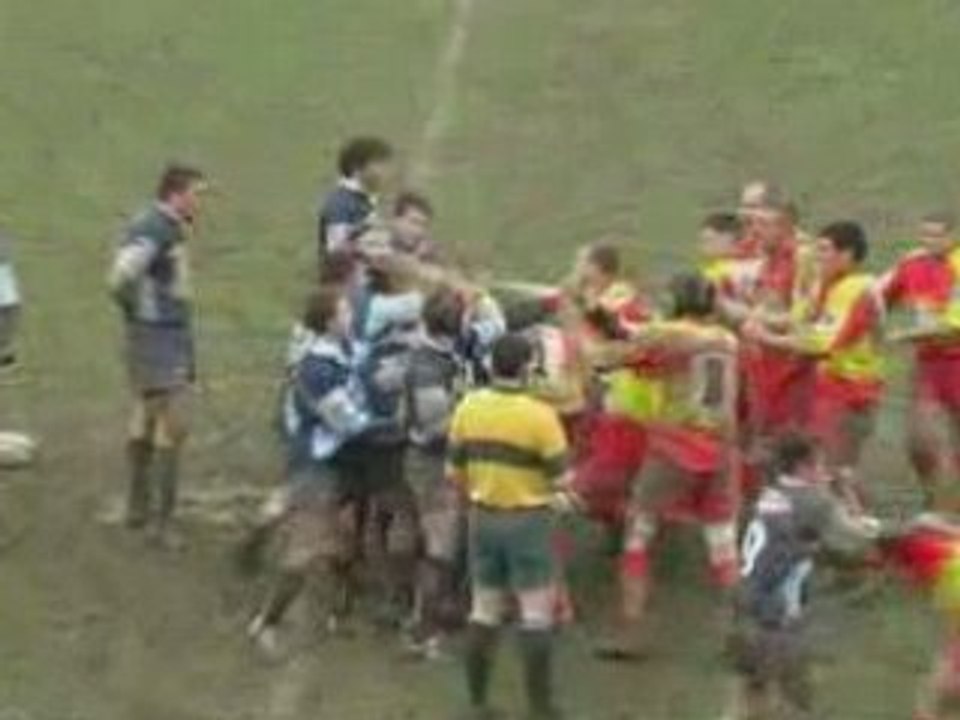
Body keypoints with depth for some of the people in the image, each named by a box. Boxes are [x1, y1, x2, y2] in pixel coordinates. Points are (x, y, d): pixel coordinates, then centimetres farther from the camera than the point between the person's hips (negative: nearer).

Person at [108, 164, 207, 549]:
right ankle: (161, 518, -6)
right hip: (155, 339, -10)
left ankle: (138, 506, 29)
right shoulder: (151, 229, -20)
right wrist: (138, 309, -14)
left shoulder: (173, 228, 10)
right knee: (173, 426, -10)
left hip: (176, 334, 10)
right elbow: (121, 279, -28)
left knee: (148, 418, 18)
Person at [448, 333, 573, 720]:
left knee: (484, 611, 14)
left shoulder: (468, 407, -2)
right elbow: (561, 478, -14)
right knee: (536, 614, 2)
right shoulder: (539, 415, -17)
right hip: (527, 520, -5)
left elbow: (454, 471, 5)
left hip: (483, 518, 5)